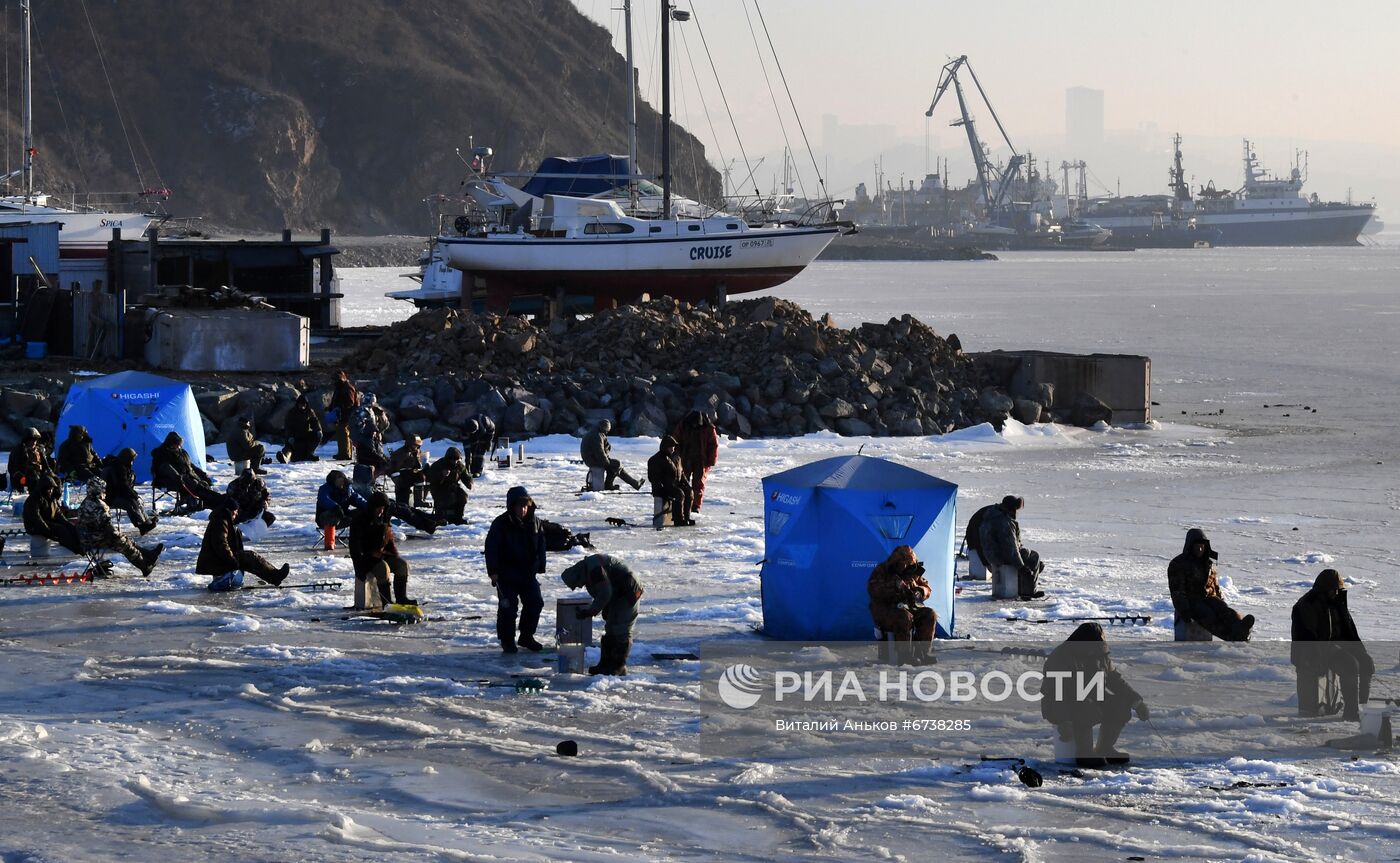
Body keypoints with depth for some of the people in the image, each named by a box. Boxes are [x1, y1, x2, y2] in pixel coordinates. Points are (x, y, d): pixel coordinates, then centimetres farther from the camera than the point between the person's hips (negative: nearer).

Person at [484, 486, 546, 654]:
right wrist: (493, 571, -18)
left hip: (528, 573, 5)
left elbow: (541, 546, 12)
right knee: (508, 607, -5)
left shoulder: (534, 522, 2)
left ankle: (526, 637, 20)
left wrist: (539, 567, 9)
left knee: (535, 603, 4)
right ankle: (507, 640, 8)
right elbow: (491, 547, -14)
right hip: (506, 575, -5)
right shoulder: (501, 524, -14)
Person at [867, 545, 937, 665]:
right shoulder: (881, 571, -6)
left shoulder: (913, 573, 9)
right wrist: (894, 586, -29)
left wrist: (920, 592, -11)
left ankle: (923, 652, -16)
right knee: (905, 617, -35)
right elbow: (873, 590, -19)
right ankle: (905, 655, -31)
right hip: (885, 609, -6)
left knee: (930, 615, -17)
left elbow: (927, 589, 14)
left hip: (908, 607, 6)